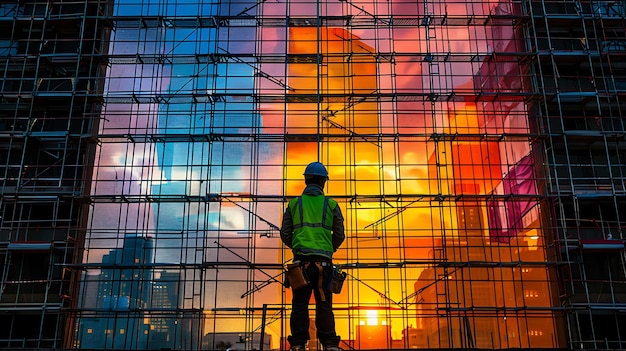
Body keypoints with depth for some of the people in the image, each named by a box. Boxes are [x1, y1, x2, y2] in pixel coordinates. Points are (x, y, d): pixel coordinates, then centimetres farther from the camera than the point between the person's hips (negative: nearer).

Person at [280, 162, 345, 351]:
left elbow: (285, 234, 10)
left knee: (300, 303, 3)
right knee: (324, 303, 5)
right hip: (323, 260, 0)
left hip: (301, 259, 0)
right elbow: (339, 235, 11)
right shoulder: (331, 204, 7)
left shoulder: (294, 204, 8)